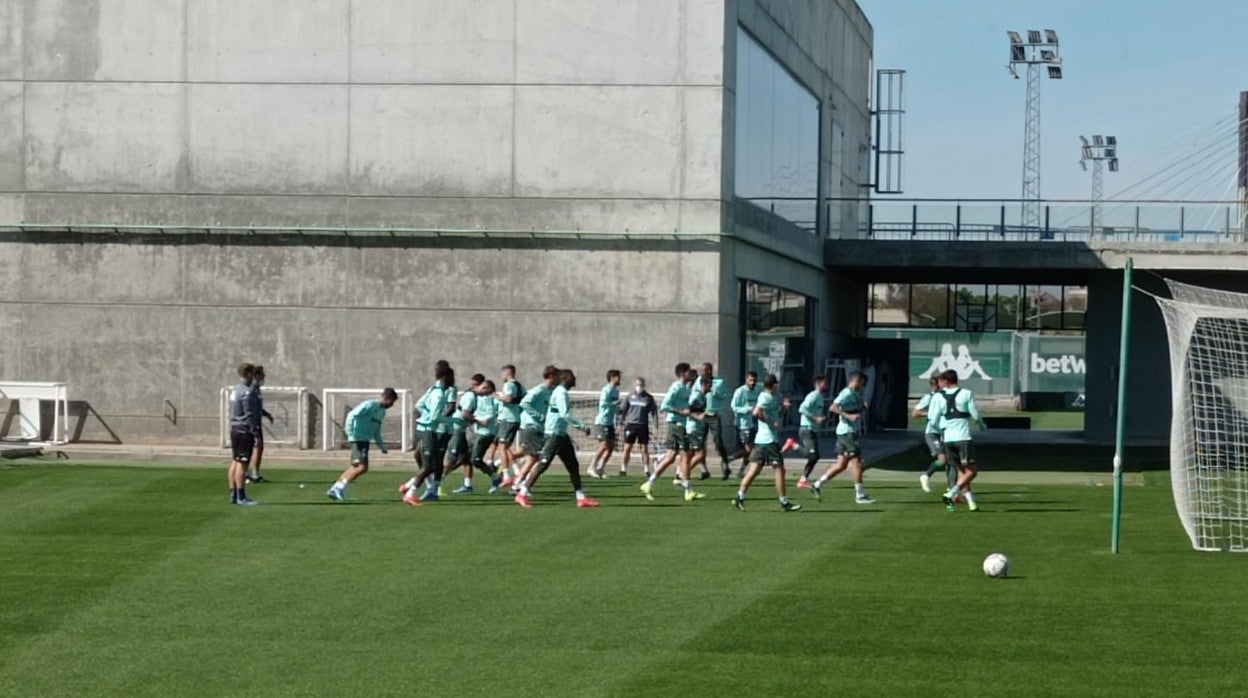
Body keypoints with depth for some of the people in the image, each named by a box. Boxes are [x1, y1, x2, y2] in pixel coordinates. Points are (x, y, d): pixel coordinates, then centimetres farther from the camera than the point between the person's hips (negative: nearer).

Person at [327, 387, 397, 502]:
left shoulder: (382, 411, 17)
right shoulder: (369, 405, -11)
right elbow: (352, 415, -17)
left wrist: (382, 446, 23)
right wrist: (350, 433, -23)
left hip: (365, 440, 9)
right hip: (359, 439, -9)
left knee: (355, 467, 7)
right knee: (362, 467, -15)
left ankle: (335, 489, 13)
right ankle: (340, 487, -8)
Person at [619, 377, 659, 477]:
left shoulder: (649, 398, 2)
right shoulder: (630, 396, 5)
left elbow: (654, 412, 6)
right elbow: (624, 411, 10)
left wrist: (656, 427, 1)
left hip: (643, 425, -1)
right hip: (631, 424, 1)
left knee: (644, 449, -1)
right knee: (627, 448, 1)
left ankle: (646, 470, 5)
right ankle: (623, 469, 9)